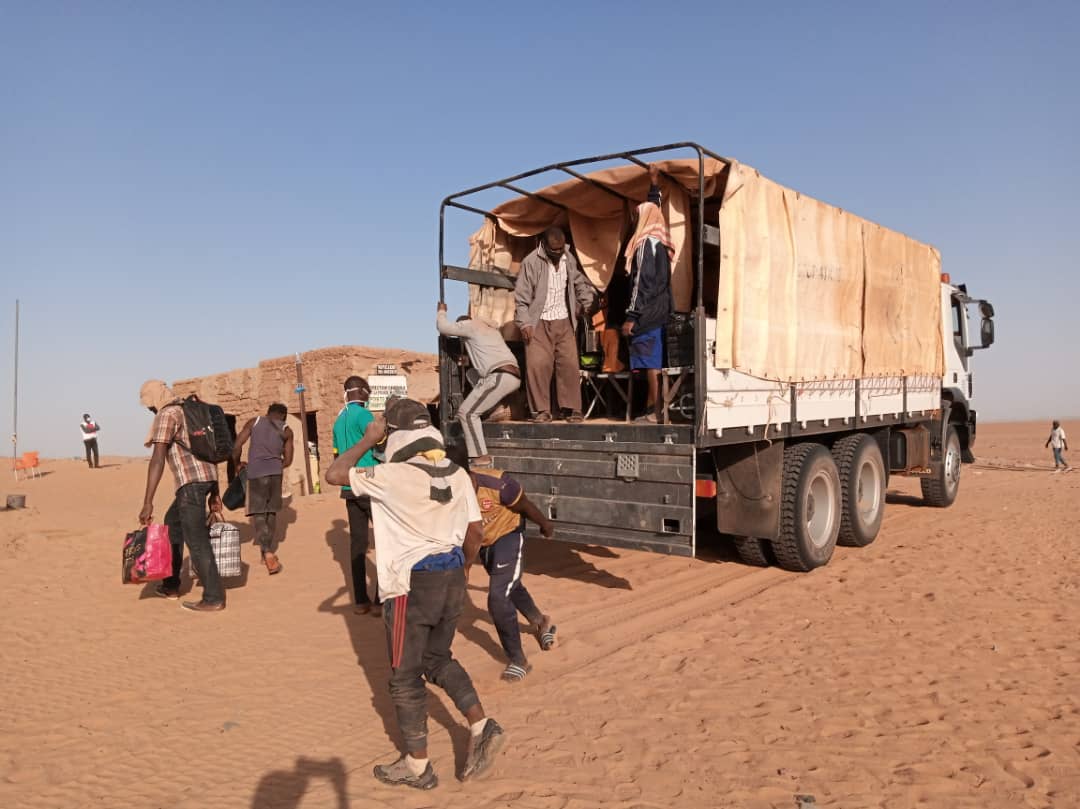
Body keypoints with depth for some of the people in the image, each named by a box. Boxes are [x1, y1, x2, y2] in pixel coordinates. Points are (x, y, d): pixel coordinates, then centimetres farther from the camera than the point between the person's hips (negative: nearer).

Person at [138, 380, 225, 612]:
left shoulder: (166, 415, -6)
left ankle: (214, 598, -3)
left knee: (196, 540, -6)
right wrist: (214, 492, 23)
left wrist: (148, 503, -18)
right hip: (206, 477, 10)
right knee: (172, 522, 24)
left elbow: (157, 460, -15)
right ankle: (171, 585, 30)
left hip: (191, 481, -10)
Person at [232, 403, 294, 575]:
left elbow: (236, 446, 3)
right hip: (275, 472, 1)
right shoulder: (286, 431, 12)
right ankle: (270, 551, 24)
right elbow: (288, 460, 11)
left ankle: (267, 553, -19)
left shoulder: (254, 422, 11)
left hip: (255, 472, -1)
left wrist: (237, 464, 19)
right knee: (271, 512, 17)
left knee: (258, 514, -1)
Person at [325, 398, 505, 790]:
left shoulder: (392, 475, -16)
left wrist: (368, 439, 2)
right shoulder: (458, 474, 2)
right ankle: (482, 727, 16)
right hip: (452, 578, 6)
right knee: (438, 659, 25)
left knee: (405, 677, 10)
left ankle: (417, 766, 22)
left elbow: (334, 474, -6)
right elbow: (475, 532, 6)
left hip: (412, 585, -6)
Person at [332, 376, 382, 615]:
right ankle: (380, 600, -4)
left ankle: (361, 600, 11)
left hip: (350, 488, 7)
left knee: (358, 541, 9)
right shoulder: (363, 414, -10)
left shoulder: (339, 420, 14)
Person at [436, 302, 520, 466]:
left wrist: (442, 311, 26)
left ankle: (481, 456, -12)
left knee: (467, 412, -5)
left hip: (500, 376, -9)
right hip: (514, 377, 9)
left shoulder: (470, 326, 7)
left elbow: (443, 327, 5)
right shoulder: (491, 330, 33)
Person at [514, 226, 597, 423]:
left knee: (570, 364, -2)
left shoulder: (569, 260, 5)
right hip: (539, 323, -3)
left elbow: (580, 284, 23)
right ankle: (541, 410, 0)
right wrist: (524, 323, -14)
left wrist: (586, 303, 12)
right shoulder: (531, 262, -9)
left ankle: (573, 409, 6)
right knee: (537, 365, -10)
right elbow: (521, 296, -8)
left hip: (564, 322, 3)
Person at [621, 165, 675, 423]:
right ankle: (650, 407, 12)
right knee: (653, 361, 9)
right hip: (659, 311, 9)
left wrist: (631, 317, -18)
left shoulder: (645, 243, -12)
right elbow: (653, 208, 33)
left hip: (647, 312, -9)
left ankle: (655, 411, -9)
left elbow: (641, 282, -17)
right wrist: (654, 182, 42)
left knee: (651, 363, -9)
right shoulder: (659, 241, 14)